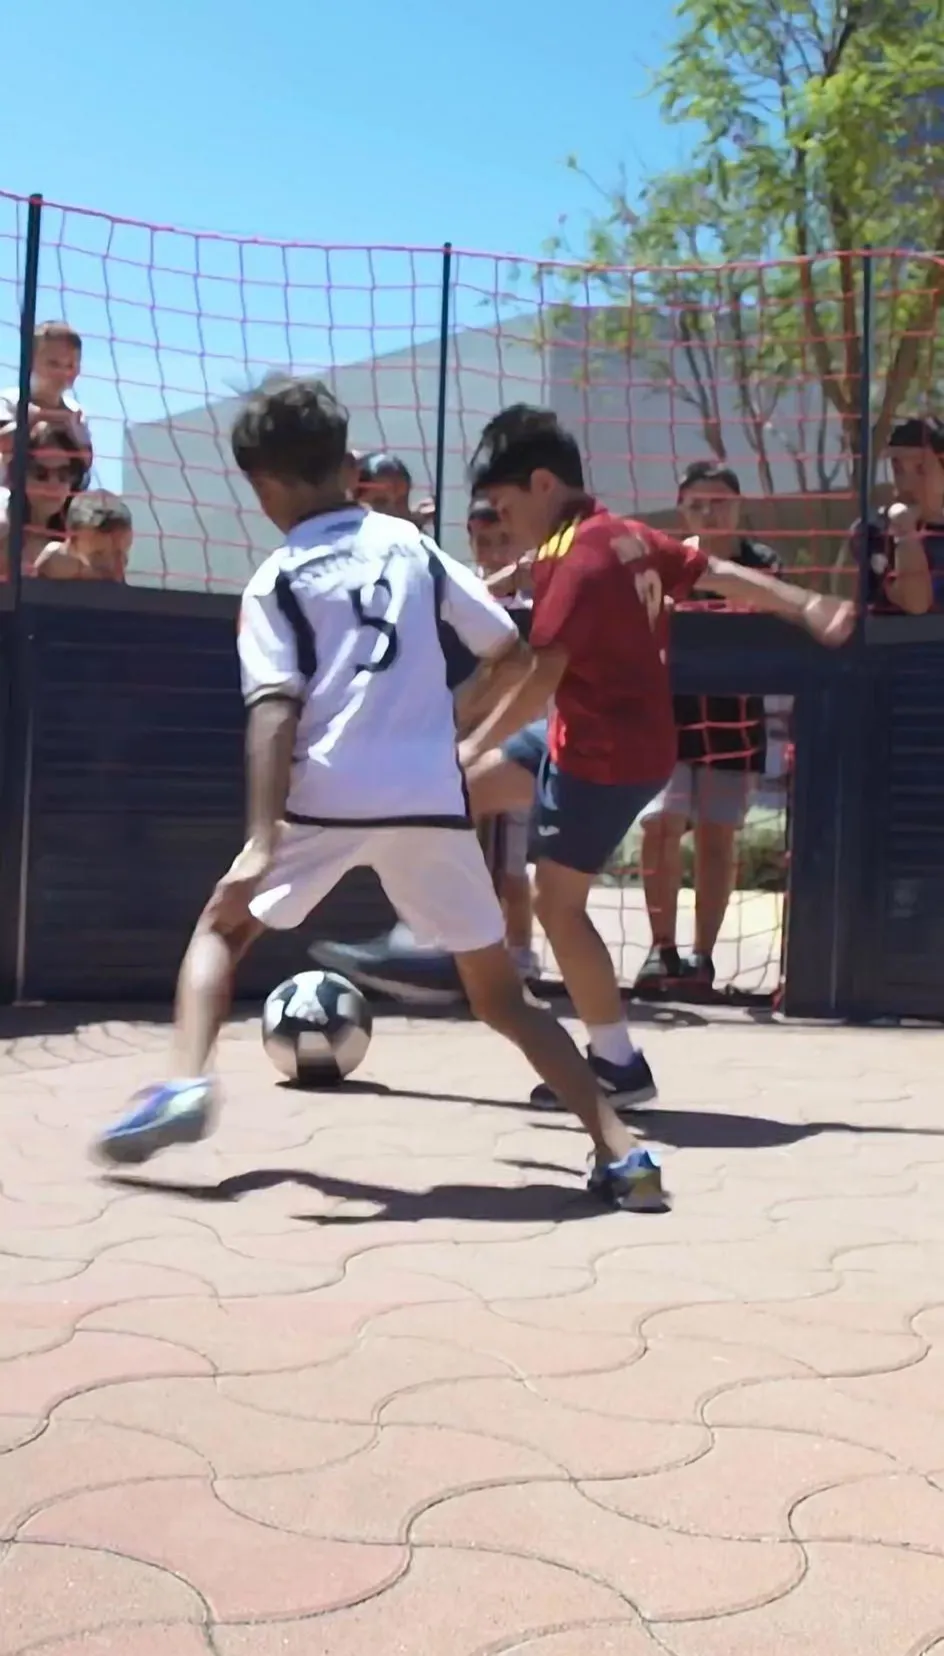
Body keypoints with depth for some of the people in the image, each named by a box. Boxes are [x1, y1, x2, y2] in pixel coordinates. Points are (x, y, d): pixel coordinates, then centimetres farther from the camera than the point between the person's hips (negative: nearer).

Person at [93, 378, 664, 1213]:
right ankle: (620, 1150, 2)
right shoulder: (413, 544, 13)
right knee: (501, 995, 13)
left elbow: (276, 711, -11)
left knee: (222, 927, 22)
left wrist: (260, 843, -19)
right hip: (433, 800, 3)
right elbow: (510, 651, 15)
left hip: (328, 797, -3)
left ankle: (186, 1084, -1)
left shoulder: (275, 581, 4)